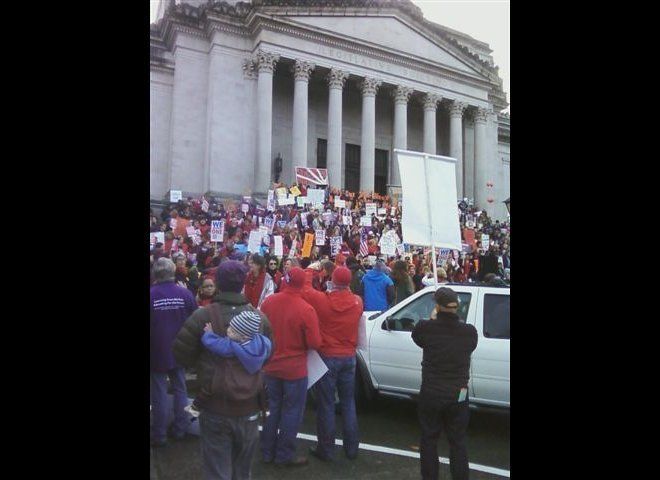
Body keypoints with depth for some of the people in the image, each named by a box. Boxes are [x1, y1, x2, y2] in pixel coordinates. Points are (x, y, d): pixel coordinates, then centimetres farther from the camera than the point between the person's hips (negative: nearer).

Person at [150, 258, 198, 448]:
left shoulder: (150, 295, -16)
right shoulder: (185, 293, -10)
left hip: (157, 353, -2)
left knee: (159, 394, 8)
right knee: (180, 390, 15)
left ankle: (159, 435, 19)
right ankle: (180, 430, 25)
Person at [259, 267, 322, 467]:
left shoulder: (268, 302, -9)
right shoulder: (306, 310, -23)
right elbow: (315, 343, -17)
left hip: (271, 366, 5)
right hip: (295, 368, -5)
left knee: (272, 408, 20)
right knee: (291, 412, 12)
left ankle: (267, 452, 32)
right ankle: (285, 455, 24)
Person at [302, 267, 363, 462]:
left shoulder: (322, 300, -16)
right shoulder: (357, 302, -6)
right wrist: (345, 290, 9)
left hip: (327, 357, -3)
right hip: (349, 357, 4)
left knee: (326, 404, 7)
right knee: (348, 403, 15)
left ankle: (326, 449, 17)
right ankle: (351, 448, 24)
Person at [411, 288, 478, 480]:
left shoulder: (425, 328, -16)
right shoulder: (469, 331, -11)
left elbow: (416, 336, 5)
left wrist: (432, 319, 15)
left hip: (431, 394, -1)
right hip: (458, 396, 2)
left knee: (429, 439, 17)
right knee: (458, 442, 17)